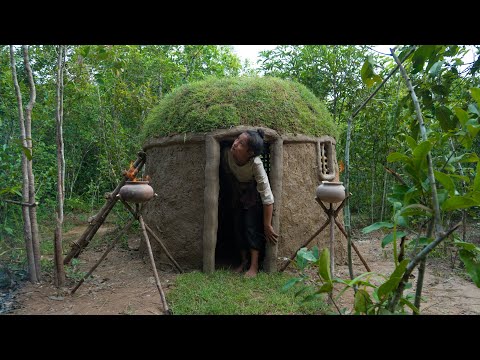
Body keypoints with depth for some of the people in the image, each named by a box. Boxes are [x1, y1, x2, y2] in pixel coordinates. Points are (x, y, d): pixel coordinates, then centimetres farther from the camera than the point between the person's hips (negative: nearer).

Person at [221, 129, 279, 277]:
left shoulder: (256, 164, -41)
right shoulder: (227, 153, -30)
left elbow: (267, 197, -36)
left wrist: (267, 226, -32)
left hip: (254, 195, -4)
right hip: (238, 194, 4)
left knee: (252, 226, -13)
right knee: (238, 226, 5)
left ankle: (254, 266, -3)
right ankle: (244, 261, 19)